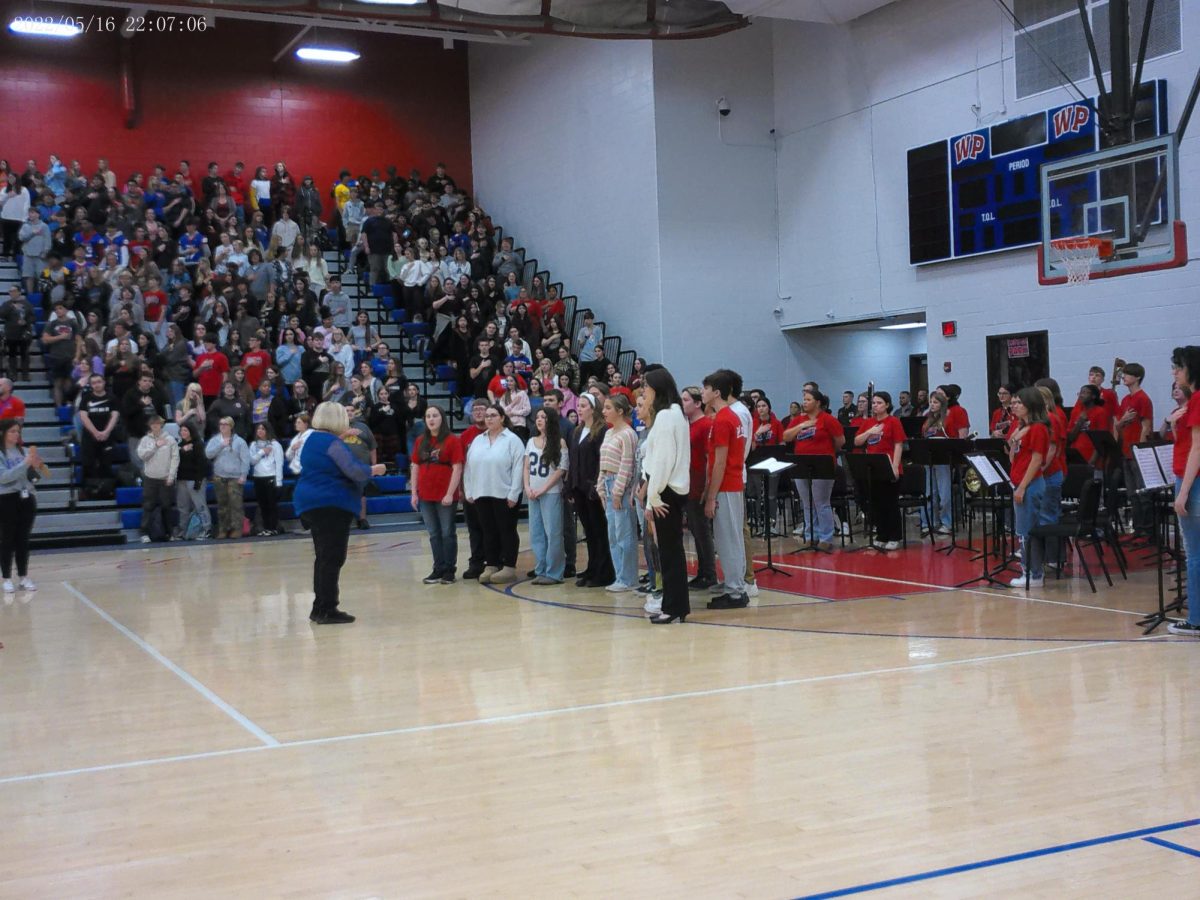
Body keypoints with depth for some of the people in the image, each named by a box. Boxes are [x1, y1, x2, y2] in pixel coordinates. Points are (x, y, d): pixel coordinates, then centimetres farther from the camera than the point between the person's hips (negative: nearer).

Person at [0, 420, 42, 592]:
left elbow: (37, 475, 8)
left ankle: (24, 577, 16)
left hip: (27, 499, 4)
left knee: (23, 540, 9)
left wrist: (37, 464, -14)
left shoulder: (24, 451, 6)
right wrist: (24, 464, -25)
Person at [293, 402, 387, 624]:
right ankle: (327, 610, -7)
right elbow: (353, 470, -21)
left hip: (311, 503, 10)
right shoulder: (332, 443, -14)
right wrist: (373, 470, -2)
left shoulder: (312, 438, 14)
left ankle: (320, 607, 19)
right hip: (331, 505, -10)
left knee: (324, 557, 15)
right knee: (333, 558, -6)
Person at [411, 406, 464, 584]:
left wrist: (450, 493, -15)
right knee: (434, 534, 11)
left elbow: (457, 468, -10)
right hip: (426, 496, 5)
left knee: (447, 533, 2)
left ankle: (449, 570, 10)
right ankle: (438, 569, 19)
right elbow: (415, 467, 11)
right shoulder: (420, 441, 9)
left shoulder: (452, 440, -7)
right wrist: (414, 493, 5)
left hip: (446, 496, -5)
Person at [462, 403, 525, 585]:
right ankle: (491, 566, 15)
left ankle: (509, 567, 4)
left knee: (506, 531, 1)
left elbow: (518, 468, -10)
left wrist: (513, 494, -15)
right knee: (489, 531, 10)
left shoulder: (512, 440, -4)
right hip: (481, 495, 5)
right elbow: (469, 467, 13)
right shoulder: (477, 441, 14)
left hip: (504, 495, -5)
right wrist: (469, 492, 7)